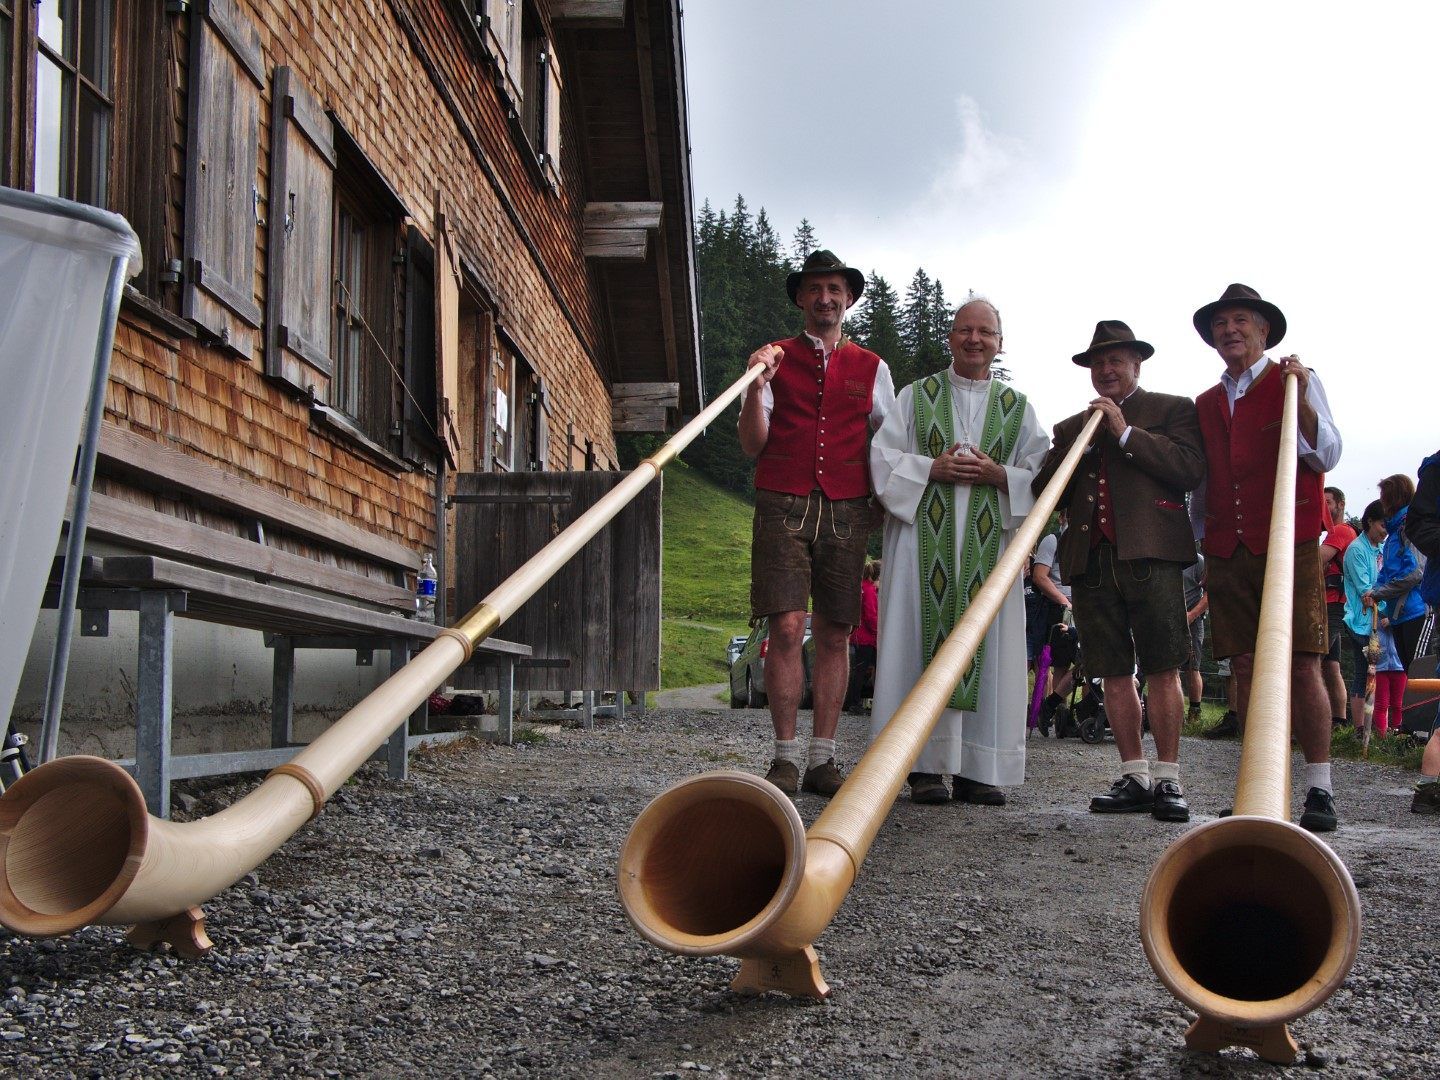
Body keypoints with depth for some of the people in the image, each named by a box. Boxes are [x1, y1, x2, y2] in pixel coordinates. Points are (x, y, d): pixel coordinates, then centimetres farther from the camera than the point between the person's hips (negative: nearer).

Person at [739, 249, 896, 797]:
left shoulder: (871, 368, 16)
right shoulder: (775, 358, 11)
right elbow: (752, 446, 4)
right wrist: (756, 387, -11)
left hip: (846, 511, 2)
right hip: (783, 506, -2)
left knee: (835, 635, 1)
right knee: (787, 627, -12)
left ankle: (822, 759, 5)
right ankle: (785, 757, -6)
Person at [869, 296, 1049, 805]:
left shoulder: (1018, 408, 15)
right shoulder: (916, 396, 12)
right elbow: (883, 458, 4)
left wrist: (998, 475, -9)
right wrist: (932, 469, -10)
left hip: (990, 543, 2)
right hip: (924, 538, -1)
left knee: (986, 646, -3)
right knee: (923, 643, -7)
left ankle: (976, 768, 1)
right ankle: (925, 765, -5)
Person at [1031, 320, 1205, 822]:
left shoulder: (1172, 409, 13)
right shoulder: (1073, 428, 24)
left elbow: (1190, 470, -4)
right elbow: (1044, 493, 14)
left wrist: (1125, 432, -6)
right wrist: (1079, 439, 2)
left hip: (1149, 554, -4)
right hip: (1091, 558, 4)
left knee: (1161, 669, -7)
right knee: (1114, 672, 2)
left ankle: (1168, 779, -6)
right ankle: (1134, 777, 6)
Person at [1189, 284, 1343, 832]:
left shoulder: (1298, 381, 7)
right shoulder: (1206, 404, 20)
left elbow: (1326, 457, -4)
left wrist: (1300, 398, -17)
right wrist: (1204, 549, 20)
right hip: (1228, 554, 4)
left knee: (1301, 665, -9)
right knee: (1246, 666, 2)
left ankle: (1319, 788, -6)